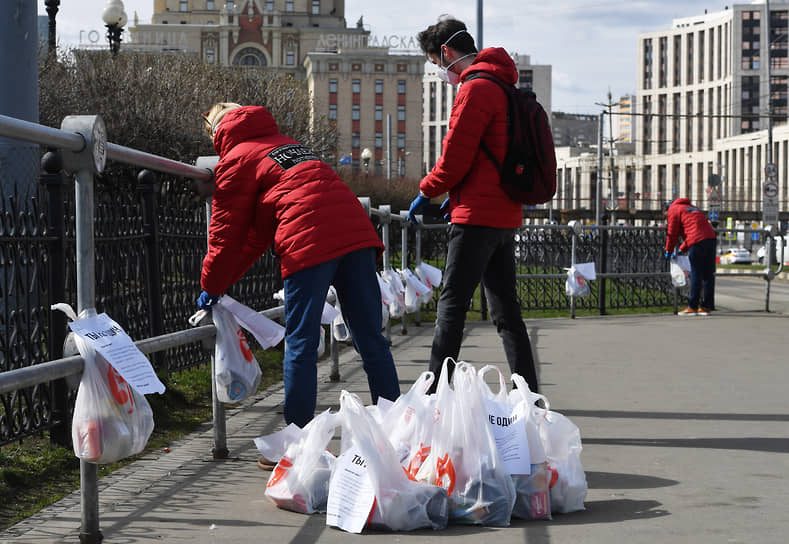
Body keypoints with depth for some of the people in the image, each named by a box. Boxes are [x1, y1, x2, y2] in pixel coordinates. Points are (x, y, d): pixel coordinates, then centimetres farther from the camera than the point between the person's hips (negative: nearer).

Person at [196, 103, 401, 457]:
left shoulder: (235, 160, 12)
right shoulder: (287, 144, 34)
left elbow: (226, 234, 11)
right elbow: (260, 233, 36)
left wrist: (211, 288, 25)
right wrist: (224, 282, 38)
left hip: (309, 245, -7)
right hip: (357, 233, 7)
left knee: (301, 345, -1)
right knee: (371, 341, 9)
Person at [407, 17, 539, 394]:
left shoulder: (475, 89, -12)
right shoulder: (504, 88, 18)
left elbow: (456, 155, -15)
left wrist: (427, 192, 0)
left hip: (478, 216, -9)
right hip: (506, 214, 9)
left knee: (452, 305, -5)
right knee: (505, 308, 10)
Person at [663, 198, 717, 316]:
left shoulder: (673, 210, 11)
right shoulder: (691, 207, 34)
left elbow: (672, 234, 8)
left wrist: (668, 251, 19)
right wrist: (682, 249, 33)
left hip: (697, 242, -7)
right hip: (711, 238, 7)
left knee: (696, 275, -4)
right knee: (708, 274, 8)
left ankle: (692, 307, -2)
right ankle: (706, 306, 10)